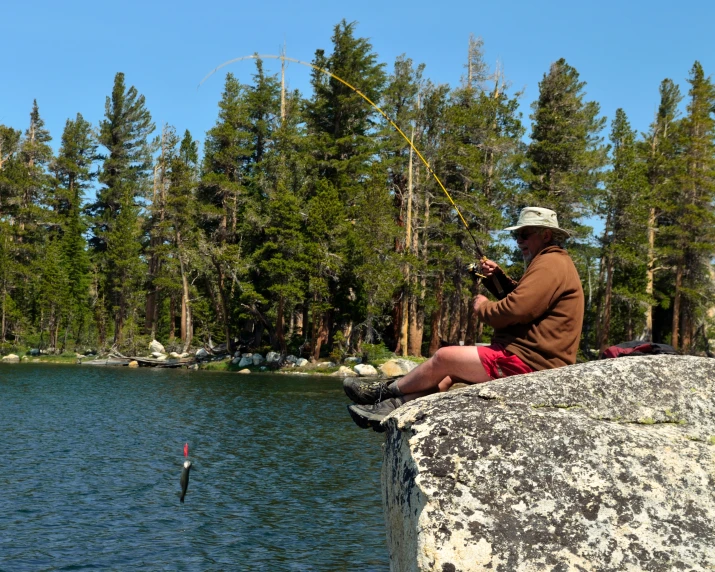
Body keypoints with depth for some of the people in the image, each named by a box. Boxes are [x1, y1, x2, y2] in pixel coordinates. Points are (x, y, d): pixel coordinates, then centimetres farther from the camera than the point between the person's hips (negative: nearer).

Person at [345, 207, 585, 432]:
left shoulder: (551, 263, -15)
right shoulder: (550, 262, 21)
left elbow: (516, 310, -25)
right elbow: (522, 298, 25)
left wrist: (483, 307, -5)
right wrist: (498, 277, 7)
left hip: (528, 362, -11)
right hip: (529, 358, 11)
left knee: (444, 357, -5)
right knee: (449, 373, 13)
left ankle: (384, 392, 13)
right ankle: (391, 408, 8)